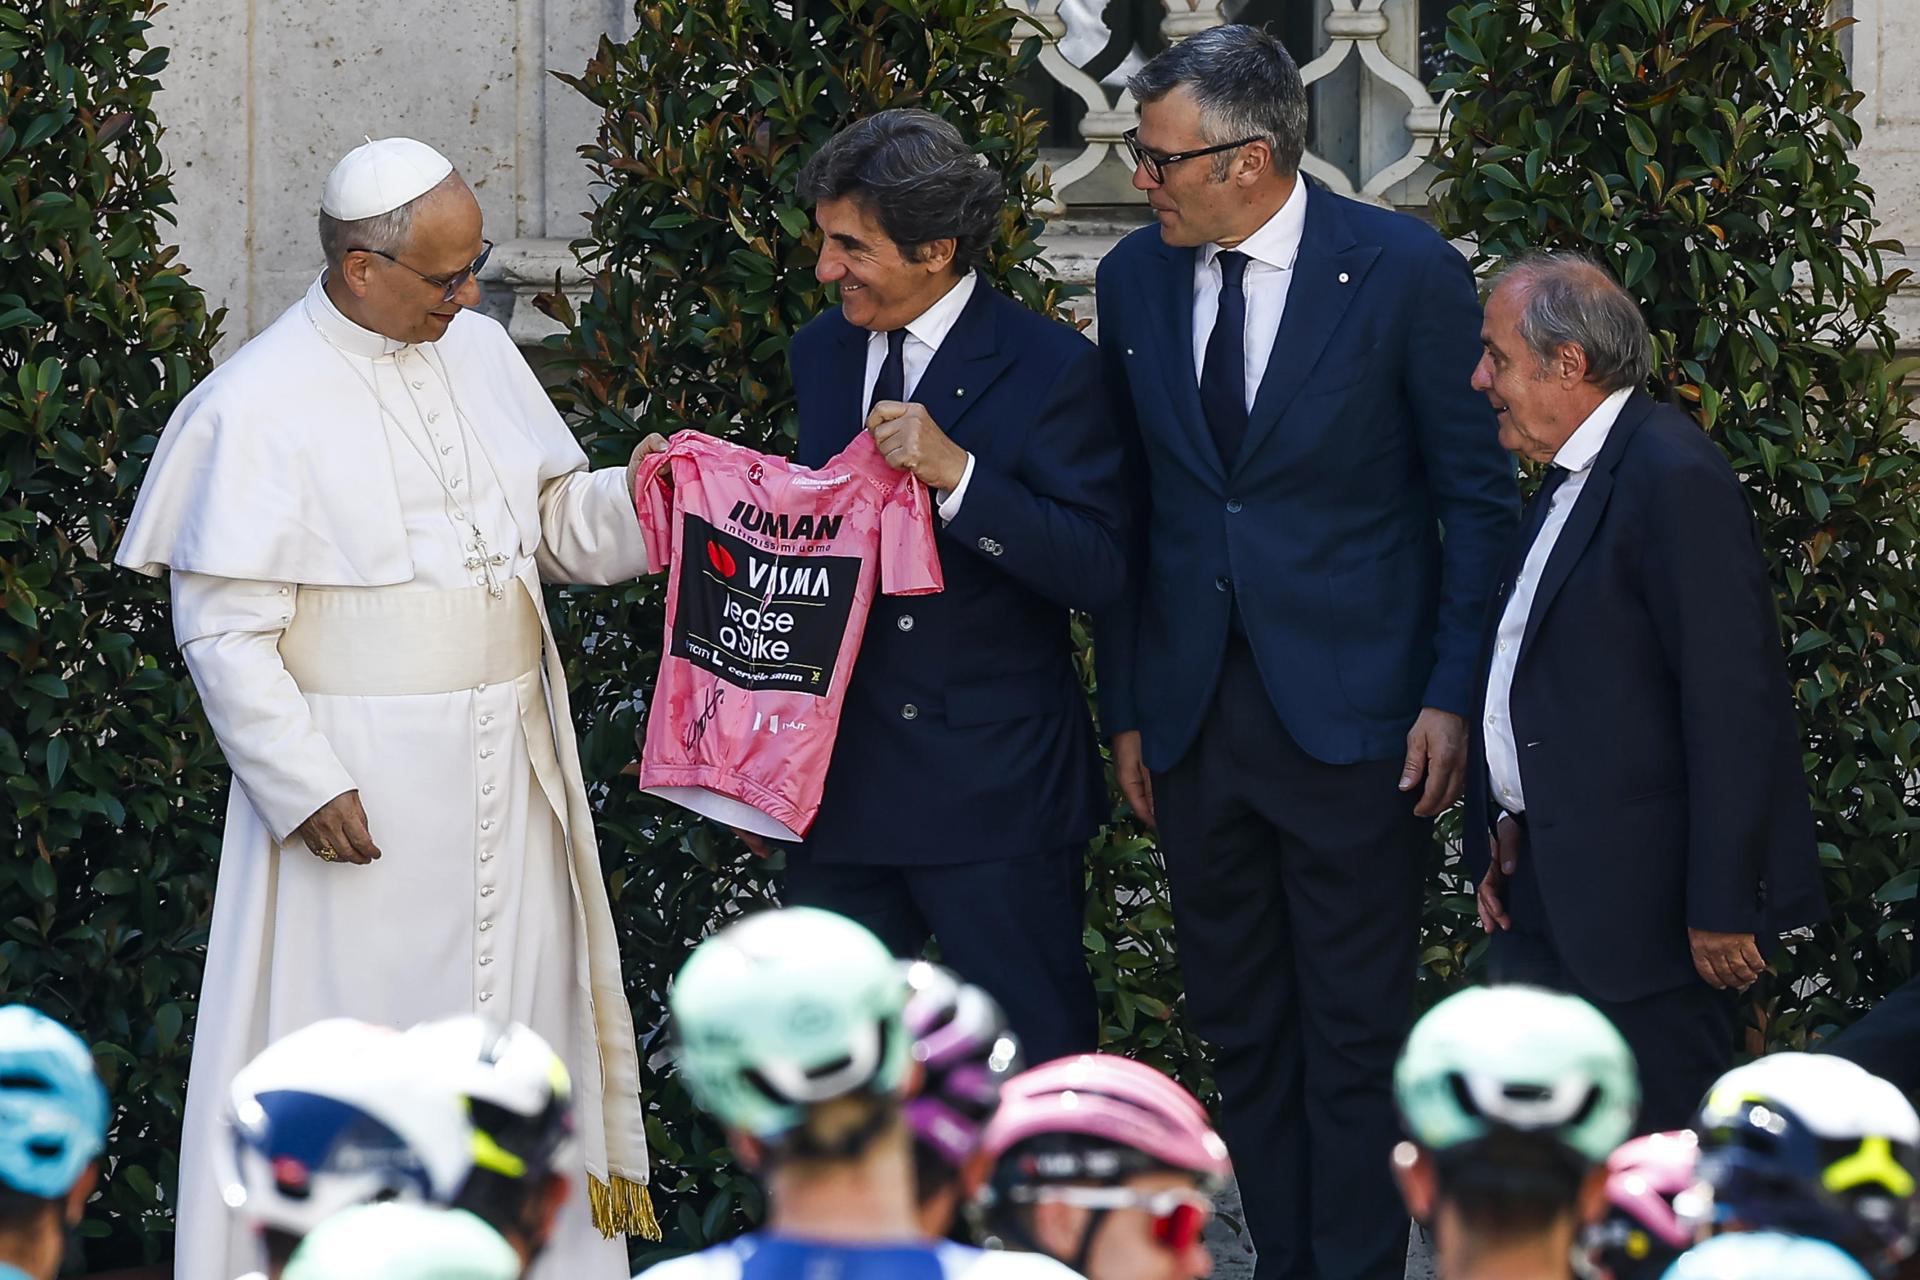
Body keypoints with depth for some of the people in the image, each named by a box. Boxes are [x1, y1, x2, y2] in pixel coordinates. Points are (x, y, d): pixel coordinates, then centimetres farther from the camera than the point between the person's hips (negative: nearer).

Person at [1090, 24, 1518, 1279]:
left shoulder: (1405, 270, -8)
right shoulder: (1136, 277, 5)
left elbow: (1476, 498, -3)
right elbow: (1129, 503, 12)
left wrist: (1453, 695, -8)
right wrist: (1127, 707, 10)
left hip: (1350, 714, -5)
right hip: (1194, 715, 5)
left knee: (1355, 1034, -1)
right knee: (1241, 1028, 10)